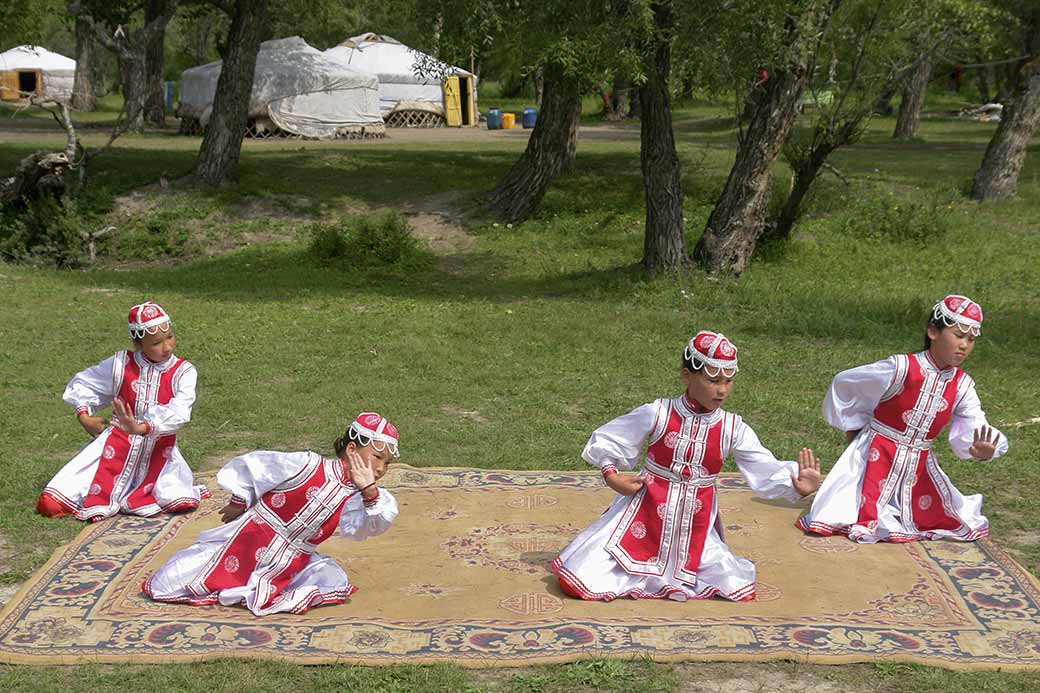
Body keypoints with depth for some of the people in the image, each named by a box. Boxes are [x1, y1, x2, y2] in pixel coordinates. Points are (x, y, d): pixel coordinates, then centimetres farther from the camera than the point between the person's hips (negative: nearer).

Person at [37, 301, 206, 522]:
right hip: (117, 445, 1)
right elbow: (82, 385, 15)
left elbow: (178, 412, -24)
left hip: (159, 450, -1)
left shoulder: (183, 372, -7)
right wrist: (84, 416, 1)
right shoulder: (120, 365, -2)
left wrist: (142, 428, -38)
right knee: (51, 503, -9)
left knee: (182, 502, -28)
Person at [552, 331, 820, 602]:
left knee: (736, 586, -2)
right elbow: (606, 441, -1)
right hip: (645, 512, -2)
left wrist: (796, 483, -28)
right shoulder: (656, 414, -12)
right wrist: (611, 476, -15)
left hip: (695, 524, 3)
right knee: (579, 581, -11)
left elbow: (766, 472, -9)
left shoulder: (733, 429, -6)